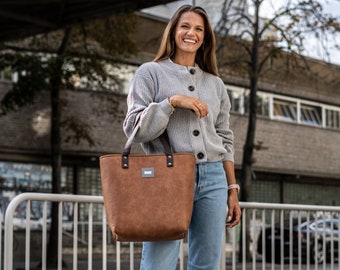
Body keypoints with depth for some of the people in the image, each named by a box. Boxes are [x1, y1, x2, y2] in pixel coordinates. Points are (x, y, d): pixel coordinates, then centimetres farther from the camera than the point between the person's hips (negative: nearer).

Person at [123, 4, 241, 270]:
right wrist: (172, 101, -12)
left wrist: (233, 190, 13)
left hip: (213, 179, 4)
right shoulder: (151, 72, 7)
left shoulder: (215, 83, 19)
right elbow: (133, 128, -2)